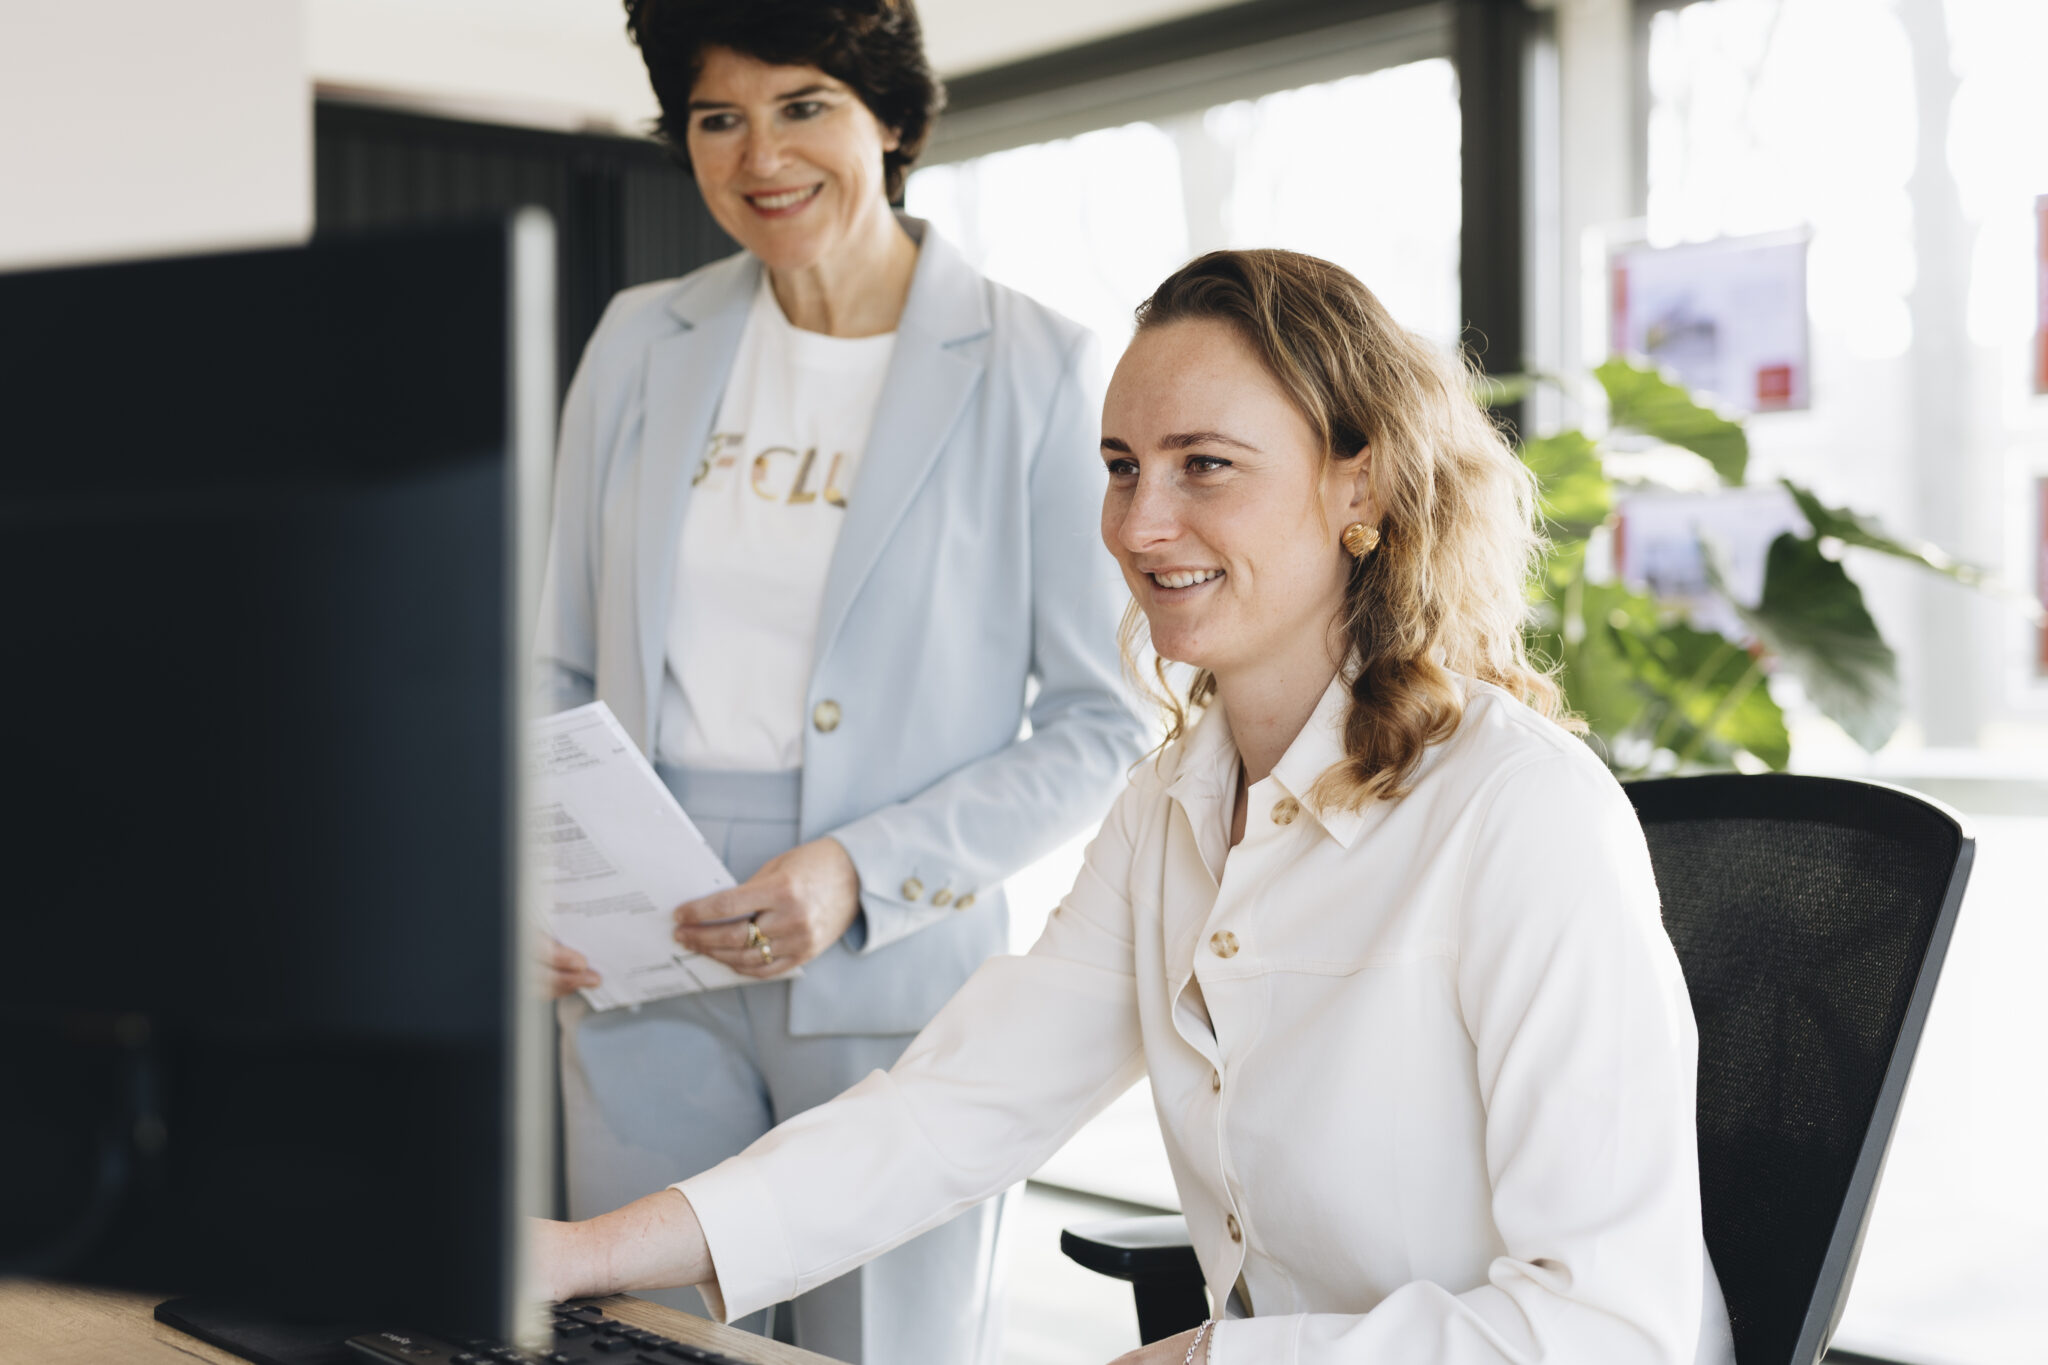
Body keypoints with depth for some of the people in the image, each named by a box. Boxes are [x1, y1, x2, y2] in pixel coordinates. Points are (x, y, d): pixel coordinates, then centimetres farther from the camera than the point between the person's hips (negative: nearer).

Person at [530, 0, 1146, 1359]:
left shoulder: (1035, 370, -4)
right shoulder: (639, 344, 9)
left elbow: (1101, 724, -4)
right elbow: (561, 671, 14)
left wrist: (865, 874, -16)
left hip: (897, 968, -3)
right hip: (638, 961, 3)